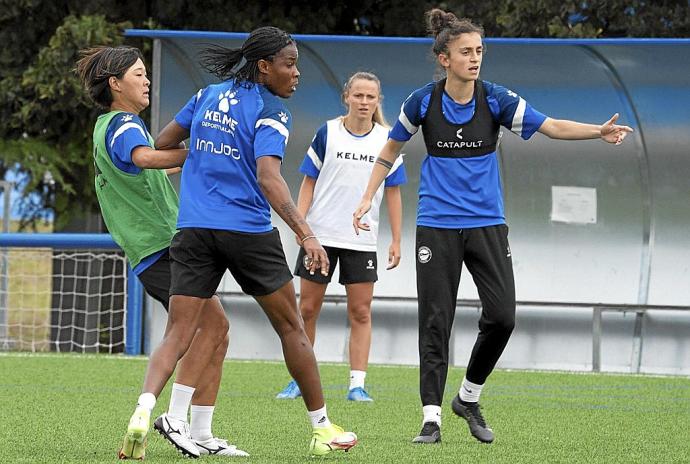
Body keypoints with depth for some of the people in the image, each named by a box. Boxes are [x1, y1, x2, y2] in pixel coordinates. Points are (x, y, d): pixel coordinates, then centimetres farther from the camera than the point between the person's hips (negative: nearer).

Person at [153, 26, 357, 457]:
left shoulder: (209, 95, 11)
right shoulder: (271, 112, -7)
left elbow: (162, 143, 18)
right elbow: (267, 178, -21)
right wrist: (306, 234, -28)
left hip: (194, 229, 4)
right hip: (248, 231, -4)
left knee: (179, 334, -2)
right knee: (291, 327, 11)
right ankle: (323, 428, 17)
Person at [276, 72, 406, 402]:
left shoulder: (386, 140, 3)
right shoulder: (327, 133, 0)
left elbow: (393, 192, 7)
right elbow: (309, 182, 4)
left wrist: (396, 241, 4)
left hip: (362, 240, 1)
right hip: (320, 236, -1)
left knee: (361, 312, -2)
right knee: (308, 308, 3)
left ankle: (357, 384, 1)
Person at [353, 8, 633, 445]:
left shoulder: (496, 98, -4)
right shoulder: (423, 101, -4)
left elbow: (551, 126, -10)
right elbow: (390, 151, 11)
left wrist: (600, 131, -24)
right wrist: (368, 197, 4)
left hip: (487, 224, 1)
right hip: (437, 225, -1)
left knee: (502, 316, -8)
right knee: (435, 322, -4)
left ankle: (469, 397, 14)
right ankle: (432, 418, 0)